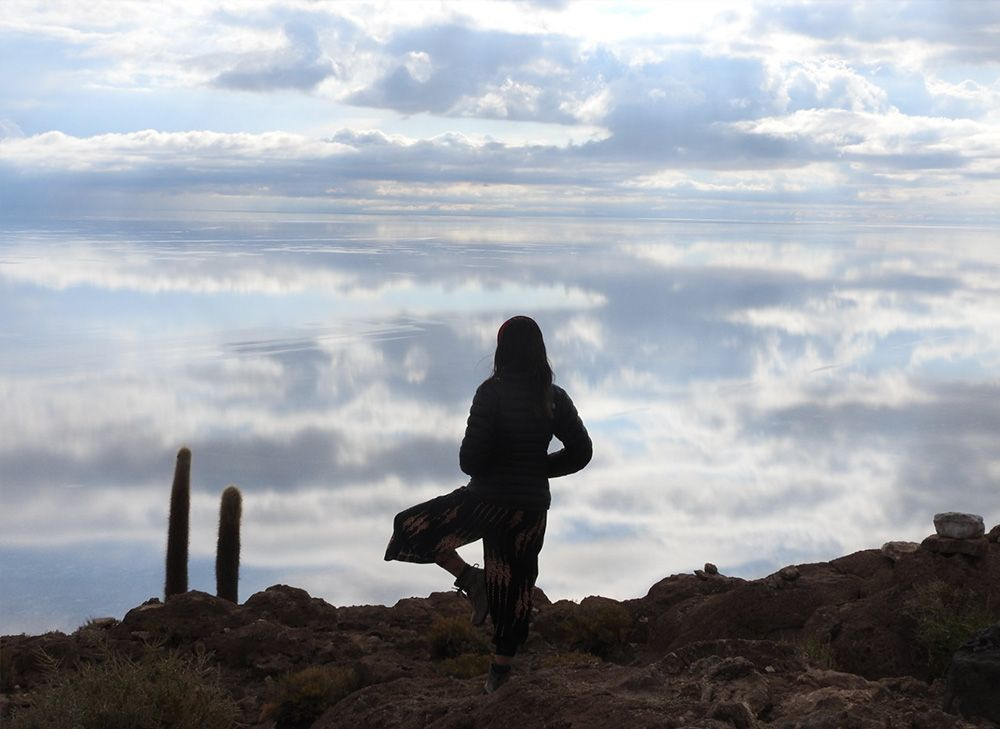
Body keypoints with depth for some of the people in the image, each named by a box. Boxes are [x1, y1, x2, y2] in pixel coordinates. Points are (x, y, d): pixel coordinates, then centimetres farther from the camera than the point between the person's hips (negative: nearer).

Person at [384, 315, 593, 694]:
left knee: (412, 527, 11)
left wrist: (477, 468, 7)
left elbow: (472, 456, -17)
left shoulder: (493, 392, -14)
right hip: (533, 505, 5)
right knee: (516, 584, 16)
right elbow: (580, 452, 3)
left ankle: (470, 580, -1)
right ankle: (501, 666, 24)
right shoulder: (555, 398, 0)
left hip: (488, 499, -5)